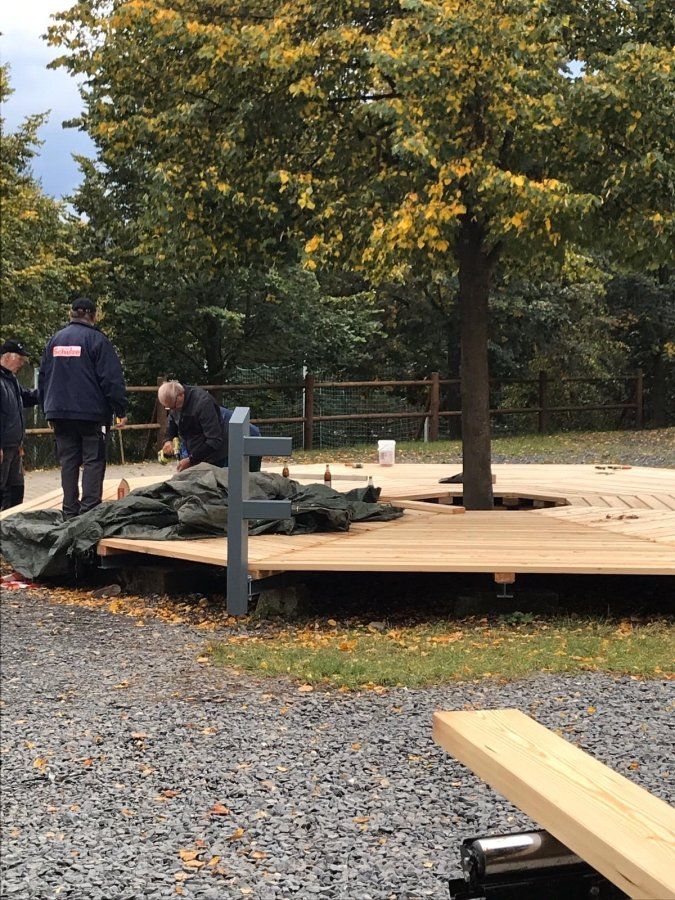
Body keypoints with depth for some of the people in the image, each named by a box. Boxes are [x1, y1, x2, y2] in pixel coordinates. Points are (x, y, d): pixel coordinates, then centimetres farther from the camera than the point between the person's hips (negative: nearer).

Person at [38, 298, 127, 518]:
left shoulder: (56, 339, 11)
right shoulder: (96, 339, -7)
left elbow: (43, 376, 16)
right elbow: (112, 378, -10)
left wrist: (48, 409, 23)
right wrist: (120, 411, -5)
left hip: (59, 411, 5)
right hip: (91, 411, -5)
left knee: (68, 460, 9)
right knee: (93, 460, -1)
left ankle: (70, 512, 8)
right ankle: (89, 508, -9)